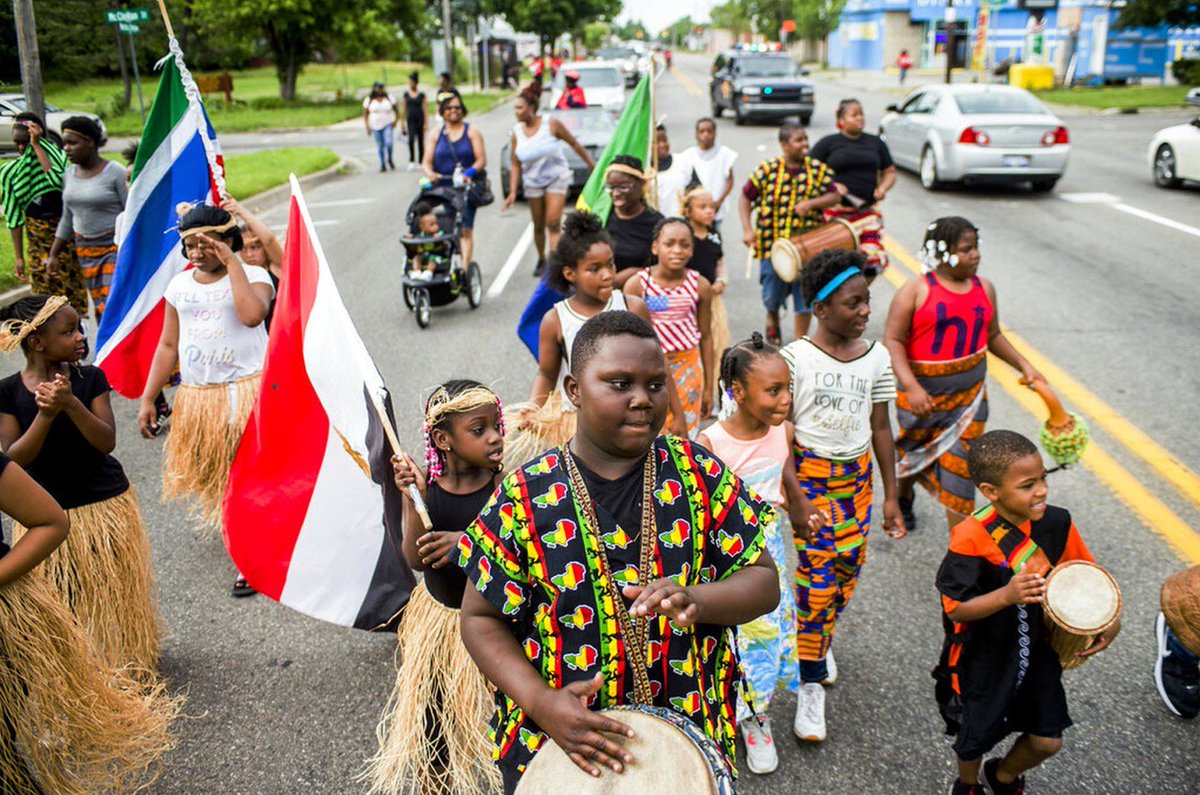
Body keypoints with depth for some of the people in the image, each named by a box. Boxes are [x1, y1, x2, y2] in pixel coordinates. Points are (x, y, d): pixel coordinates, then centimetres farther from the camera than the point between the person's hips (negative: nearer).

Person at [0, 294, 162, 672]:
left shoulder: (90, 378, -7)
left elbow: (107, 442, -15)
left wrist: (71, 404, -29)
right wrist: (45, 415, -28)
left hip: (105, 505, 1)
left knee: (115, 595, 13)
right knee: (63, 603, 10)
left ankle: (129, 660, 33)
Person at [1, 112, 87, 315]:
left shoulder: (57, 154, -6)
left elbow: (59, 180, -30)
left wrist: (37, 145, -22)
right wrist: (18, 257, 5)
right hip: (38, 240, 3)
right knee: (44, 294, 2)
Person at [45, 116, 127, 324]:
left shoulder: (115, 173, -11)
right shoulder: (70, 174, 9)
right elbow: (67, 219, 17)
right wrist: (53, 254, 15)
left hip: (115, 246, -6)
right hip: (85, 249, 6)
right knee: (100, 308, 7)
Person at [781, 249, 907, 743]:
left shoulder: (875, 358, 2)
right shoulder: (796, 358, -11)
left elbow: (881, 428, 7)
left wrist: (890, 495, 7)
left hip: (857, 475, 4)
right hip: (808, 473, -4)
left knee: (848, 567, 9)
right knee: (816, 576, -6)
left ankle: (820, 641, 38)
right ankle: (810, 686, 5)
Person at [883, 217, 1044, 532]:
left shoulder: (984, 288, 5)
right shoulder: (916, 292, -12)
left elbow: (993, 336, 18)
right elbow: (892, 341, -17)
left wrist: (1024, 366, 9)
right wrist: (912, 387, -27)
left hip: (970, 395, 3)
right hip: (923, 395, -3)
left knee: (959, 467, -1)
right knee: (912, 455, 18)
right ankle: (904, 498, 52)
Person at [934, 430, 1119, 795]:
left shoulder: (1056, 522, -12)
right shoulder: (971, 538, -28)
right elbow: (956, 610, -27)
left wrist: (1110, 619, -10)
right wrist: (1007, 595, -42)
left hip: (1039, 653, 4)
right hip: (984, 661, -4)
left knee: (1047, 740, 12)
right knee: (975, 738, 17)